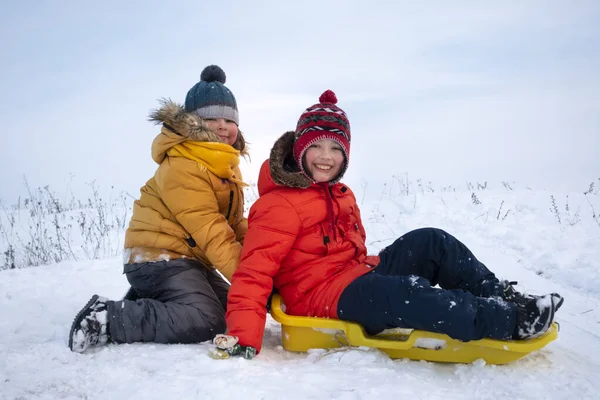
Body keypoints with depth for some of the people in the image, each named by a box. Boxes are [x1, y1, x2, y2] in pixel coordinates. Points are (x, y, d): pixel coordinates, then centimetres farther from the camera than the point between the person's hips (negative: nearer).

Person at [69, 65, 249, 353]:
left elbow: (235, 224, 13)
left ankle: (145, 301, 15)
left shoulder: (227, 165, 12)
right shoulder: (181, 166, -20)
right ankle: (105, 318, -15)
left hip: (189, 259, 10)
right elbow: (210, 233, -26)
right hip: (160, 255, -10)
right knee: (206, 320, -26)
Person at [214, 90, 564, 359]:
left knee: (430, 242, -5)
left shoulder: (341, 195, 15)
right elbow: (254, 274, -20)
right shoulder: (279, 205, -13)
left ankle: (501, 296, -4)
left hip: (357, 276, 9)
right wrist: (244, 338, -30)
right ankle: (509, 321, -29)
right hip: (320, 296, -9)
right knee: (409, 293, -33)